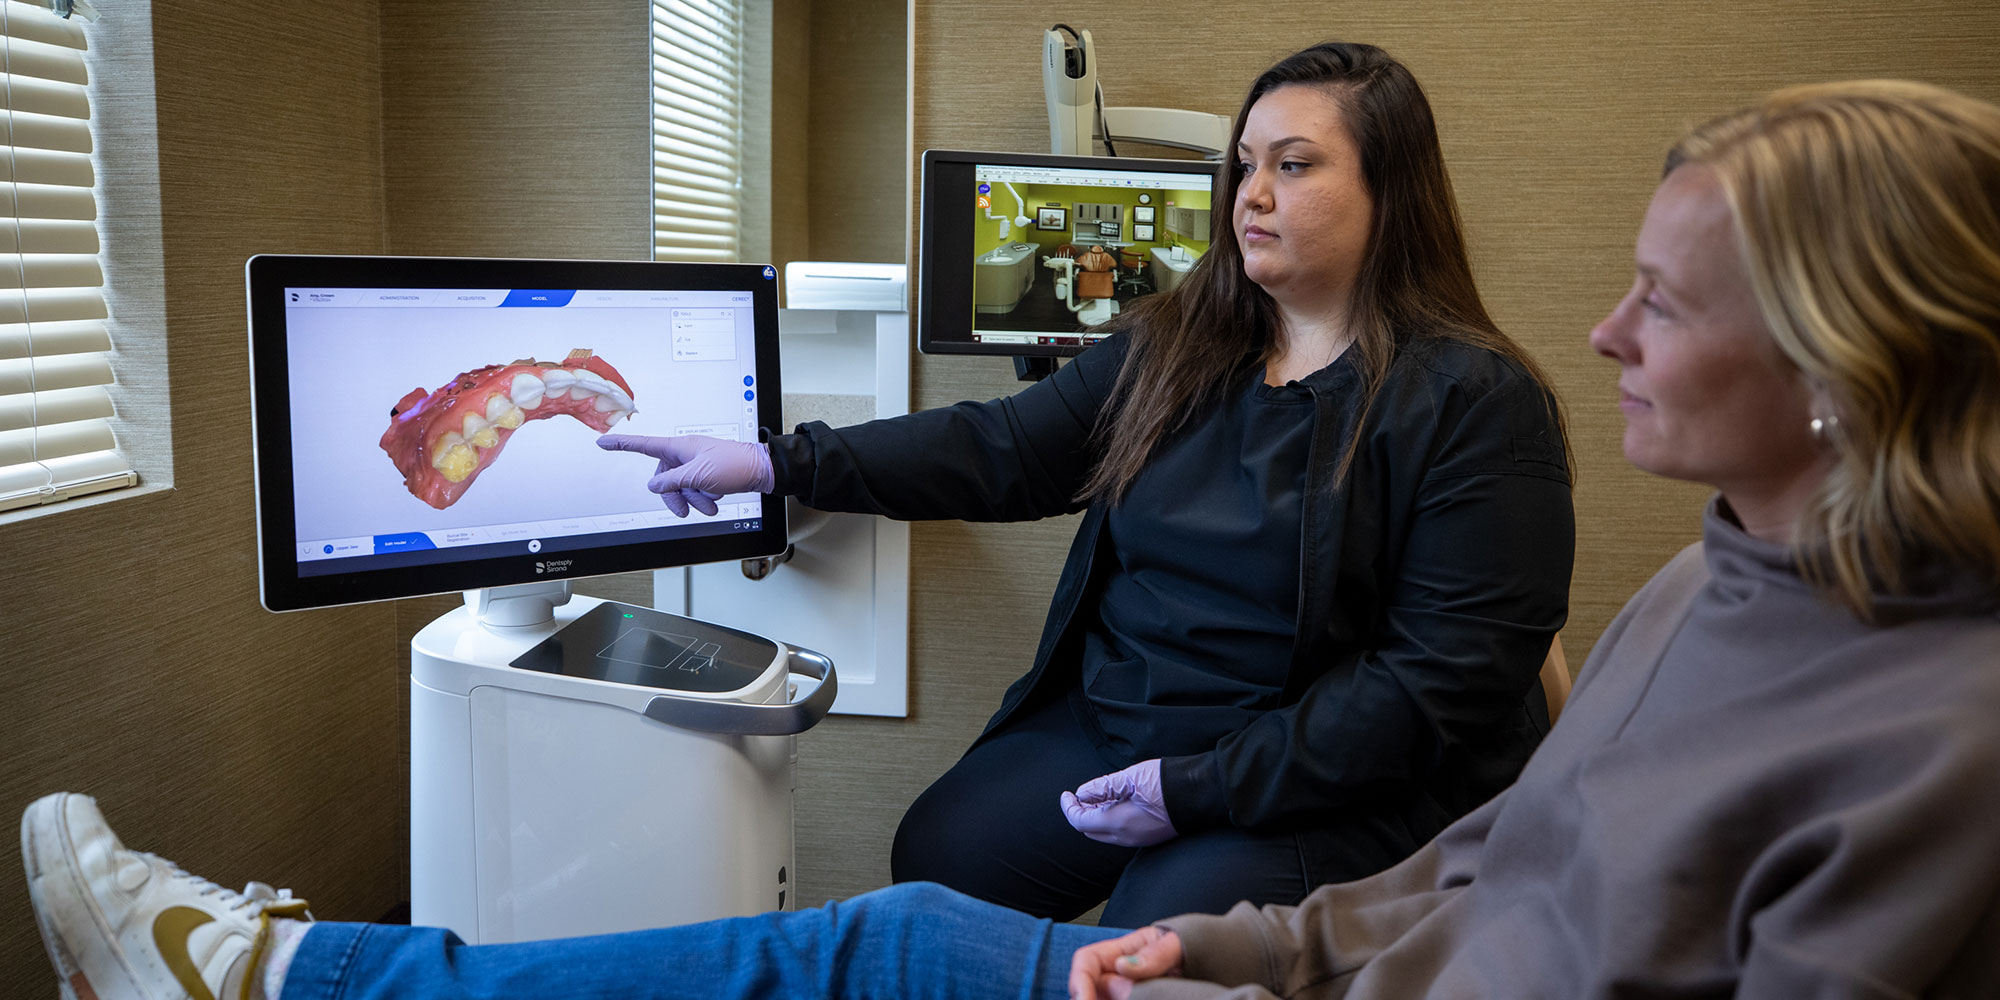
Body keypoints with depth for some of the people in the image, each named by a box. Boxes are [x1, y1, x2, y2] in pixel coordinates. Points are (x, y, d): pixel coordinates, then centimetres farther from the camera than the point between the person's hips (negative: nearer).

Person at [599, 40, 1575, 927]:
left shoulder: (1478, 404, -12)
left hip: (1323, 778, -5)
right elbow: (1000, 450, 4)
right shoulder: (1171, 344, 6)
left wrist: (1199, 789, -20)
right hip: (1109, 723, 6)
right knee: (936, 853, -6)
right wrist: (774, 463, -5)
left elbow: (1442, 678, -16)